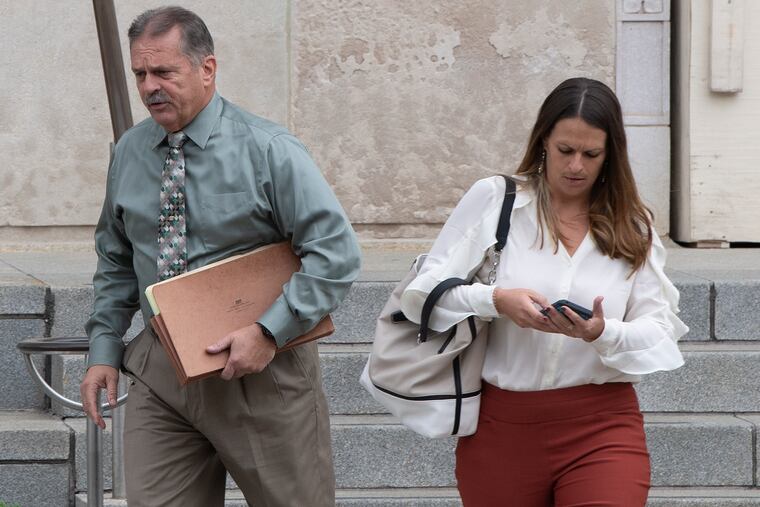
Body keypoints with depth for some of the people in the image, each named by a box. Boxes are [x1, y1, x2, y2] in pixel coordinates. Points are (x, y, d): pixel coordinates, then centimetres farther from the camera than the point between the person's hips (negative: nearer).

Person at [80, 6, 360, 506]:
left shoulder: (267, 150, -11)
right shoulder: (129, 154, 5)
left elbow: (337, 253, -15)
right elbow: (115, 263, 17)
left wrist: (270, 332, -22)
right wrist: (104, 348, 7)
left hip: (259, 367, -4)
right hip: (159, 370, 4)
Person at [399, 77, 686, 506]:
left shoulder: (633, 227, 8)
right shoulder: (492, 199, 2)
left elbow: (659, 331, 2)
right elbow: (427, 290, -1)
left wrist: (602, 333, -19)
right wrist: (496, 301, -19)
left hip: (601, 427, 0)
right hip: (501, 427, 0)